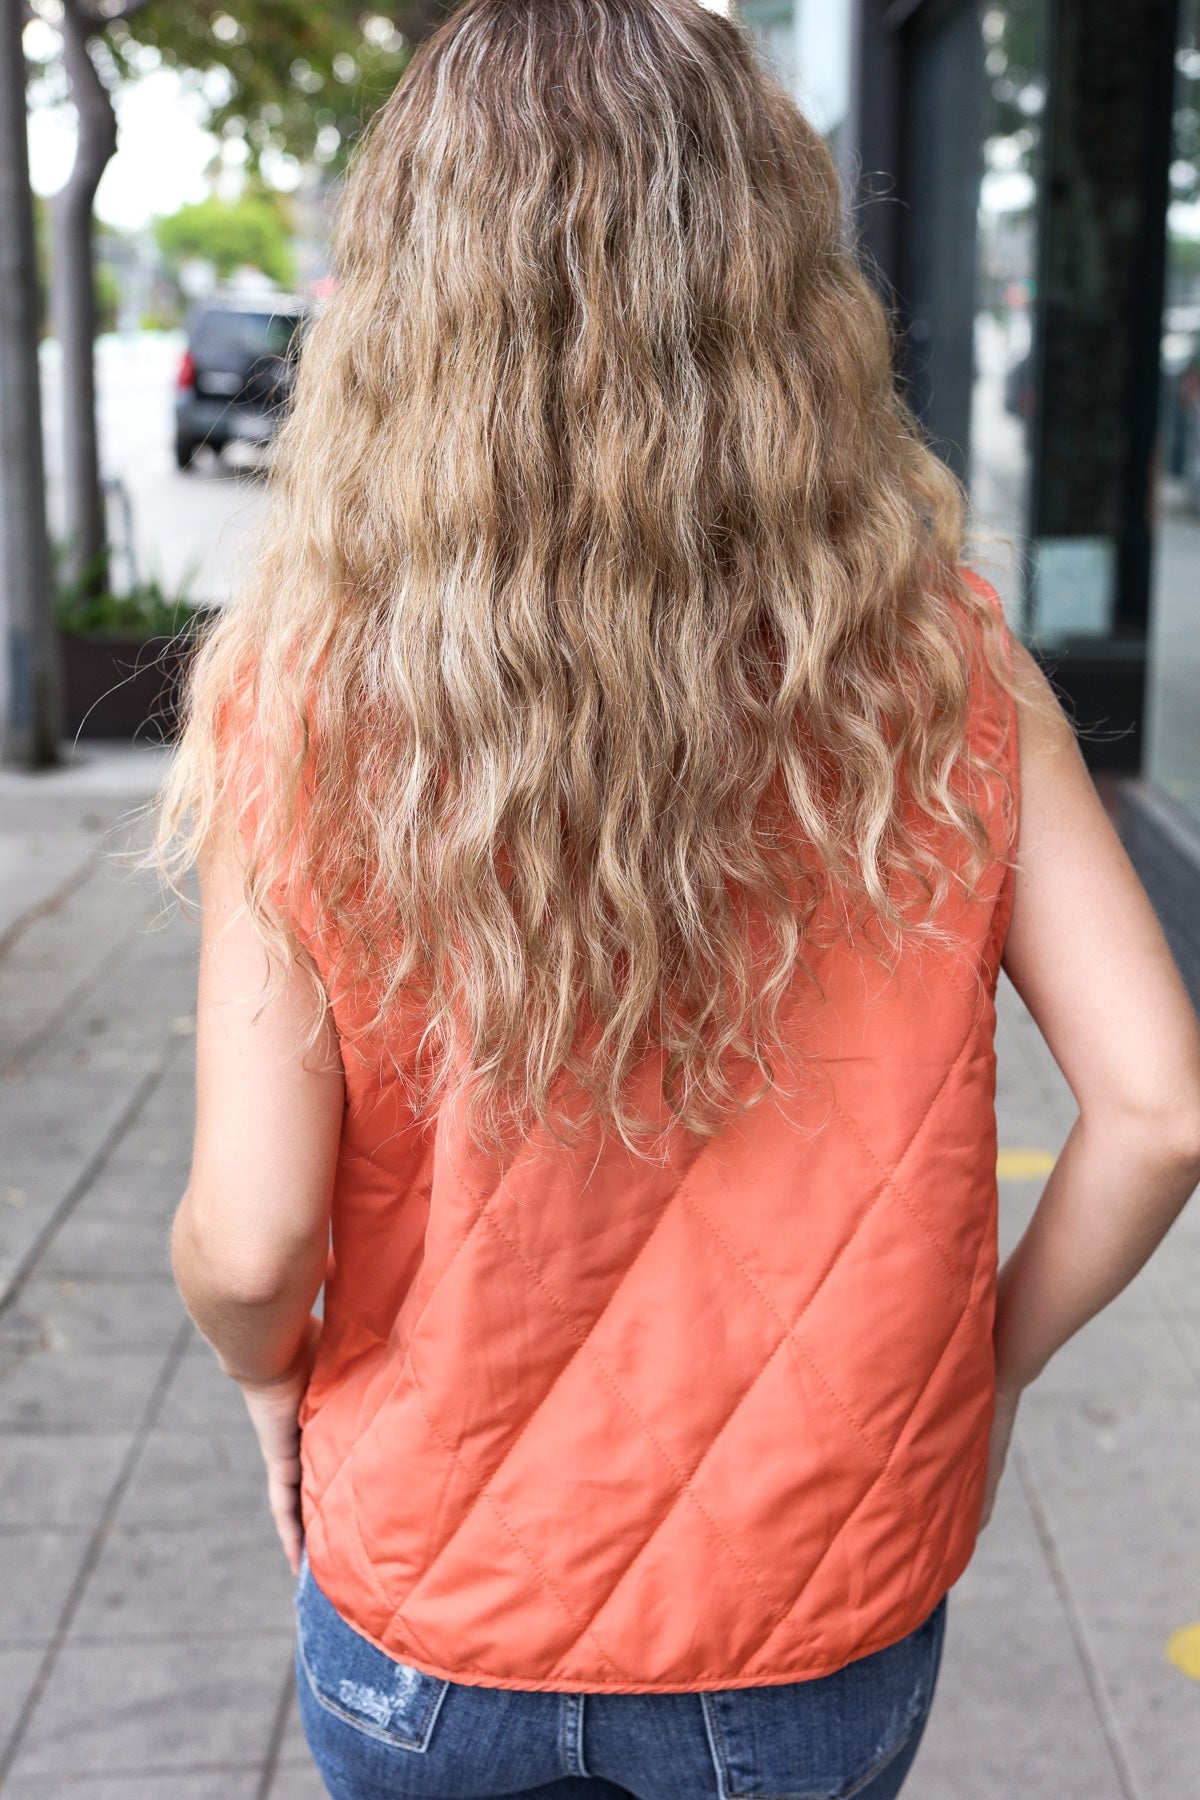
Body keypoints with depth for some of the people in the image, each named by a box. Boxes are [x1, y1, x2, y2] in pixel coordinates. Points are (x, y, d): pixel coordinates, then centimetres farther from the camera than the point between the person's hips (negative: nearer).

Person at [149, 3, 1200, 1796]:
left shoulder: (305, 703, -19)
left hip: (425, 1635, 0)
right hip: (813, 1643, 1)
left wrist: (269, 1375, 4)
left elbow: (247, 1240, -18)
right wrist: (987, 1362, 3)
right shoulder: (940, 669, -15)